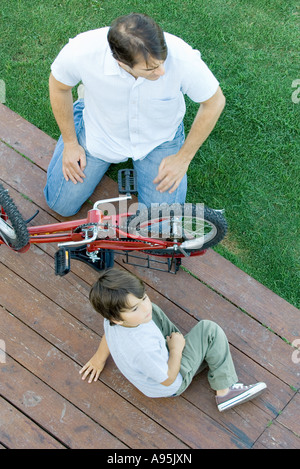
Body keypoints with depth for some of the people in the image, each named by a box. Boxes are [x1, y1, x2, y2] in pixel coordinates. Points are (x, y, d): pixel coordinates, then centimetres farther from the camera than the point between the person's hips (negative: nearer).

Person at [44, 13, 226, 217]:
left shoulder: (181, 56, -36)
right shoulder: (81, 52, -34)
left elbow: (214, 102, -16)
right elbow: (59, 86, -10)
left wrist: (183, 158, -11)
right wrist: (70, 143, -2)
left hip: (159, 138, 0)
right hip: (100, 134, 1)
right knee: (61, 204, 8)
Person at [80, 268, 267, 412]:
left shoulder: (112, 321, -22)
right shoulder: (144, 349, -44)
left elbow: (108, 335, 4)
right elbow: (168, 380, -26)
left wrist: (99, 359, 24)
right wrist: (176, 349, -12)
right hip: (172, 385, -7)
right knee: (209, 330, -14)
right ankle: (225, 391, 1)